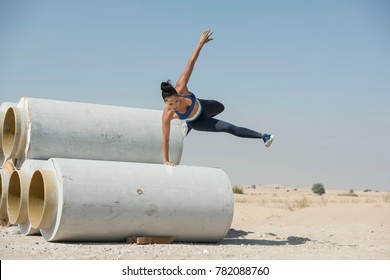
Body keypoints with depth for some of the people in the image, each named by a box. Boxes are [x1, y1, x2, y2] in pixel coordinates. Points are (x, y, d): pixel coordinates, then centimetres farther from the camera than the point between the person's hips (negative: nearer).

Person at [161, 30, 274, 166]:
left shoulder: (180, 88, -40)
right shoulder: (168, 115, -42)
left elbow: (191, 62, -36)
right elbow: (165, 138, -33)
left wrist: (201, 42, -38)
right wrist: (166, 160, -31)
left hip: (201, 106, 4)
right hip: (196, 122, -4)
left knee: (220, 108, 38)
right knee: (229, 128, -11)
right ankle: (261, 136, 6)